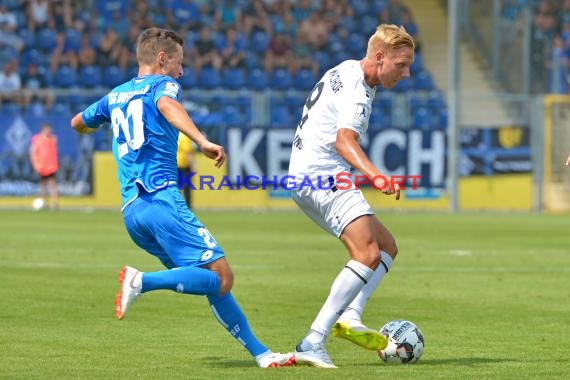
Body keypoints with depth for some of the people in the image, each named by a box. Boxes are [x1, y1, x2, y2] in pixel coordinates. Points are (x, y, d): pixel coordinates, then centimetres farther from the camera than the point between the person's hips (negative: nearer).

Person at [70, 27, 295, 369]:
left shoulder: (115, 96, 24)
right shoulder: (162, 84, 4)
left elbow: (78, 123, 43)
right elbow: (167, 105, -22)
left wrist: (104, 126, 65)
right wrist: (202, 141, -36)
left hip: (131, 210, 8)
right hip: (161, 199, -8)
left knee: (214, 281, 11)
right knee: (221, 277, -16)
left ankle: (260, 353, 8)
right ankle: (142, 281, -29)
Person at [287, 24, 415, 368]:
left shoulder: (346, 72, 17)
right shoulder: (357, 90, -16)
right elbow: (344, 140, -32)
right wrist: (376, 176, -47)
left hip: (308, 180, 11)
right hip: (321, 177, -11)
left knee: (387, 247, 13)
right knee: (368, 255, -24)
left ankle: (349, 317, -6)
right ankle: (313, 343, -30)